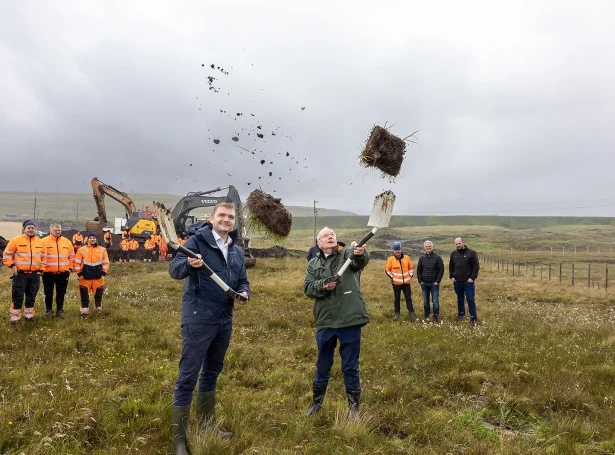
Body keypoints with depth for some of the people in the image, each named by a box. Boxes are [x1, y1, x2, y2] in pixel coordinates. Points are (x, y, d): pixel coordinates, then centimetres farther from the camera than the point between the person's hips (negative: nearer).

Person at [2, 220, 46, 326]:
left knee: (31, 297, 12)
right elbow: (7, 254, -1)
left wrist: (41, 269, 8)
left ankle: (29, 316, 25)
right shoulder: (16, 240, -5)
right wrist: (11, 265, -10)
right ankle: (15, 318, 8)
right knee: (17, 297, -1)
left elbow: (43, 257, 15)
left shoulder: (40, 242, 7)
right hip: (20, 274, -4)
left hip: (34, 275, 4)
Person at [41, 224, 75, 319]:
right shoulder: (44, 241, -4)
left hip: (63, 273, 3)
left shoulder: (67, 242, 6)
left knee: (61, 293, 10)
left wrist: (70, 268, 8)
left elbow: (71, 256, 13)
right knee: (48, 293, 8)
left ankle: (60, 311, 21)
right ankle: (49, 311, 22)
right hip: (48, 273, -2)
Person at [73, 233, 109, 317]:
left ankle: (98, 307, 30)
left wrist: (104, 273, 0)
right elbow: (77, 263, 1)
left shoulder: (102, 250, 4)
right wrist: (79, 273, -4)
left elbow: (105, 262, 7)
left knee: (98, 293, 11)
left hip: (98, 276, 1)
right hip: (85, 277, -1)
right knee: (84, 294, 1)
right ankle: (85, 310, 10)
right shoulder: (82, 250, 0)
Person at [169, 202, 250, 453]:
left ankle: (206, 423, 36)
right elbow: (174, 269, -18)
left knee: (211, 372, 20)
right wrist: (188, 264, -41)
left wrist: (244, 292, -5)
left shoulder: (237, 251, 11)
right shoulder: (197, 241, -9)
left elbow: (243, 280, 18)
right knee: (188, 377, -3)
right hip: (198, 320, -7)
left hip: (224, 321, 7)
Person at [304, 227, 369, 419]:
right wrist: (323, 286, -20)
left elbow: (361, 261, -23)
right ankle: (316, 403, 35)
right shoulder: (313, 264, 10)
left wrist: (361, 253, -47)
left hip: (350, 320, -3)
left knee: (350, 367, 7)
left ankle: (353, 407, 23)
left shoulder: (348, 254, 0)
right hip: (325, 322, 3)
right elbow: (308, 288, 0)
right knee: (322, 366, 17)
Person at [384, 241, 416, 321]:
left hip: (406, 282, 1)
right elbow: (387, 269, 0)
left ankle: (411, 312, 12)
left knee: (408, 298, 6)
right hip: (396, 283, -1)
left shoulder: (407, 258, -1)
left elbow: (411, 268, 11)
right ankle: (396, 313, 18)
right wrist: (392, 277, -4)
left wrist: (410, 276, 5)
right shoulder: (391, 259, -7)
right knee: (396, 298, 9)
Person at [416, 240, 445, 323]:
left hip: (434, 283, -3)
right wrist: (420, 281, 2)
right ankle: (427, 317, 20)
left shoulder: (437, 257, -4)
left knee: (435, 301, -1)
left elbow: (441, 270, -5)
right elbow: (418, 270, 10)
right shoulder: (422, 258, 6)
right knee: (425, 301, 10)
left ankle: (436, 318, 8)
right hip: (424, 284, 3)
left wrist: (437, 281, -10)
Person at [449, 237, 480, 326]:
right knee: (460, 299, 15)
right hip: (457, 282, 4)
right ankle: (461, 314, 29)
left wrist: (472, 277, -13)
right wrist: (451, 276, 5)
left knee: (470, 300, -4)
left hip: (468, 281, -4)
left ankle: (473, 318, 2)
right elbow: (451, 267, 16)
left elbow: (476, 266, -7)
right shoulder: (453, 254, 8)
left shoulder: (471, 253, -6)